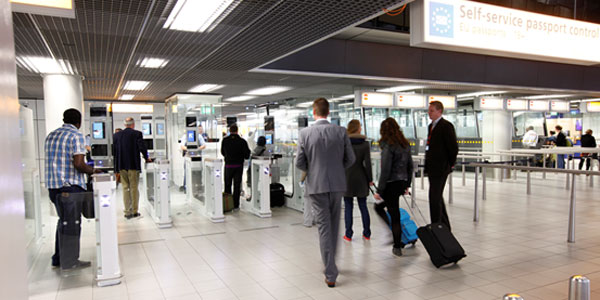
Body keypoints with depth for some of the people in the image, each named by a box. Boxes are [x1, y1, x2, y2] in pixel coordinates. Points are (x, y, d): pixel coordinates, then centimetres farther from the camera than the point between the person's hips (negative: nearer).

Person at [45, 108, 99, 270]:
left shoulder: (51, 135, 15)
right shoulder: (76, 136, -11)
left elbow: (52, 161, 19)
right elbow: (78, 164, -19)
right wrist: (93, 171, -3)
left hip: (52, 185, 8)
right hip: (70, 186, -8)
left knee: (63, 220, 19)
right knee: (72, 222, 1)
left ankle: (58, 258, 26)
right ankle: (70, 261, 8)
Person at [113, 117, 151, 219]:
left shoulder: (117, 135, 7)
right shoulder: (137, 134, -5)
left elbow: (114, 149, 7)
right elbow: (142, 147, -11)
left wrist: (116, 165, 14)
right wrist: (146, 158, 6)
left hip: (121, 165, 4)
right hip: (133, 165, -3)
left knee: (125, 188, 9)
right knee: (134, 188, 3)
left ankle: (127, 212, 10)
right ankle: (135, 212, 7)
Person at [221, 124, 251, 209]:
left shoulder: (225, 140, -4)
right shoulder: (242, 141, -9)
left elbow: (222, 153, 8)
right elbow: (247, 156, -7)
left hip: (228, 165, 1)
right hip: (239, 166, -1)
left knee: (227, 185, 14)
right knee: (237, 186, 7)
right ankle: (235, 205, 9)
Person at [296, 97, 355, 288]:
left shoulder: (305, 133, -7)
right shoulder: (341, 131, -3)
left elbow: (299, 163, -5)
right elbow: (350, 159, 1)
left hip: (316, 185, -2)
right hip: (337, 184, 2)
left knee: (324, 227, 3)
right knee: (334, 225, 19)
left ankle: (331, 274, 5)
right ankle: (330, 263, 35)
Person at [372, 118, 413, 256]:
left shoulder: (388, 146, -16)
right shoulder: (405, 144, 8)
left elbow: (385, 171, -20)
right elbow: (410, 166, 14)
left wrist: (379, 191, -14)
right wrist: (407, 184, 23)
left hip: (391, 184, -8)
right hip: (402, 183, 8)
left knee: (395, 216, 2)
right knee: (379, 206, 22)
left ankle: (397, 248, 13)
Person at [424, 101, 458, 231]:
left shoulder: (446, 126, -12)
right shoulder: (431, 126, 16)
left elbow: (453, 147, -14)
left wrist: (451, 164, -5)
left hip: (440, 168, -9)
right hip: (432, 168, 9)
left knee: (435, 197, -9)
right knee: (438, 197, 16)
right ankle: (445, 226, 29)